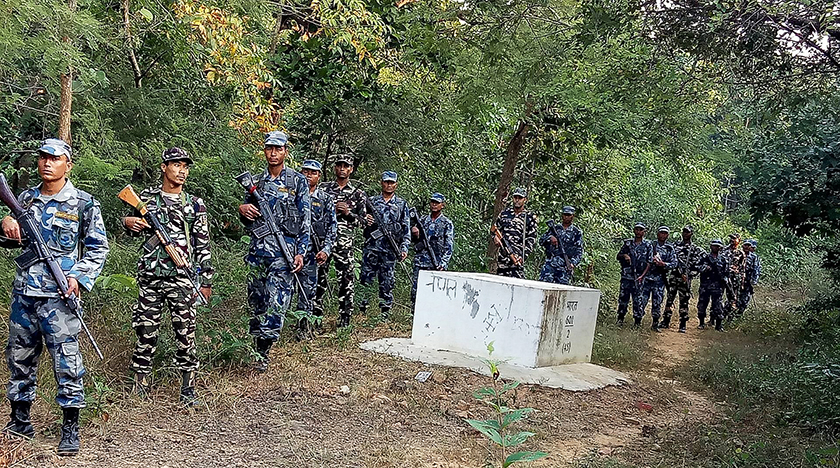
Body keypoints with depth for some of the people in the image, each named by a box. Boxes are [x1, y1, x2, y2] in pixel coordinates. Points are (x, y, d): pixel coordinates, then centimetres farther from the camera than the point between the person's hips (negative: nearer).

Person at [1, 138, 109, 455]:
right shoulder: (26, 199, 11)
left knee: (66, 359, -5)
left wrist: (78, 277, -13)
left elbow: (98, 248, 0)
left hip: (58, 295, -5)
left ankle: (70, 430, 5)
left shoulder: (83, 203, -3)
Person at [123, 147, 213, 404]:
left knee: (185, 332, -1)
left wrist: (206, 281, 3)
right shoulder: (146, 197, 8)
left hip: (183, 277, -1)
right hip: (150, 276, 1)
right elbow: (136, 228, 22)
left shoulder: (195, 205, 6)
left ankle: (188, 387, 8)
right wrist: (129, 222, -3)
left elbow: (203, 245, 6)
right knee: (146, 330, 6)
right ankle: (141, 383, 20)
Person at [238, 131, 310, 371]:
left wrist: (301, 251, -9)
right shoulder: (256, 181, 14)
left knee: (276, 302, -9)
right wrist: (243, 209, -2)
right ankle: (256, 346, 20)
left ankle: (263, 353, -3)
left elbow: (306, 219, -1)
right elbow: (247, 220, 22)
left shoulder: (297, 181, 2)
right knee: (256, 301, 9)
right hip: (258, 248, 4)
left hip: (284, 250, -4)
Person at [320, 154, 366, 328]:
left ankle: (344, 319, 7)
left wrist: (348, 213, -7)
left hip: (345, 243, 0)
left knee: (346, 280, -1)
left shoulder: (358, 194, 12)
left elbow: (362, 221, 10)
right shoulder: (323, 188, 13)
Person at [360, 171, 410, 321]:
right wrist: (366, 221, -9)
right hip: (371, 247, 1)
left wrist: (404, 247, -3)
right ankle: (361, 311, 4)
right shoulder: (372, 201, 12)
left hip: (390, 249, -1)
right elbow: (362, 222, 14)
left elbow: (406, 229, 7)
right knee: (365, 279, -2)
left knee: (387, 282, 1)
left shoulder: (402, 204, 10)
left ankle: (384, 314, 7)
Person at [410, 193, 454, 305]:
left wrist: (443, 263, -16)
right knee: (415, 291, 1)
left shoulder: (447, 224, 1)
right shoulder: (423, 220, 13)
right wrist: (415, 235, -6)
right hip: (420, 263, 4)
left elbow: (449, 247, -4)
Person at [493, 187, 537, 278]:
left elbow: (531, 241, 0)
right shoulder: (505, 212, 14)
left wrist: (523, 256, -13)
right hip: (502, 255, 4)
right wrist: (495, 237, 1)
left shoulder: (530, 217, 3)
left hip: (517, 257, -4)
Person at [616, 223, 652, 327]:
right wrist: (624, 256, -7)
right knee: (623, 297, 6)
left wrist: (642, 275, -11)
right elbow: (618, 256, 16)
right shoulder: (627, 243, 11)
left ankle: (637, 321, 7)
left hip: (638, 278, -2)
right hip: (626, 276, 2)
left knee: (638, 300, -1)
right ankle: (620, 318, 18)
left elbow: (649, 263, 0)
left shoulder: (647, 246, 4)